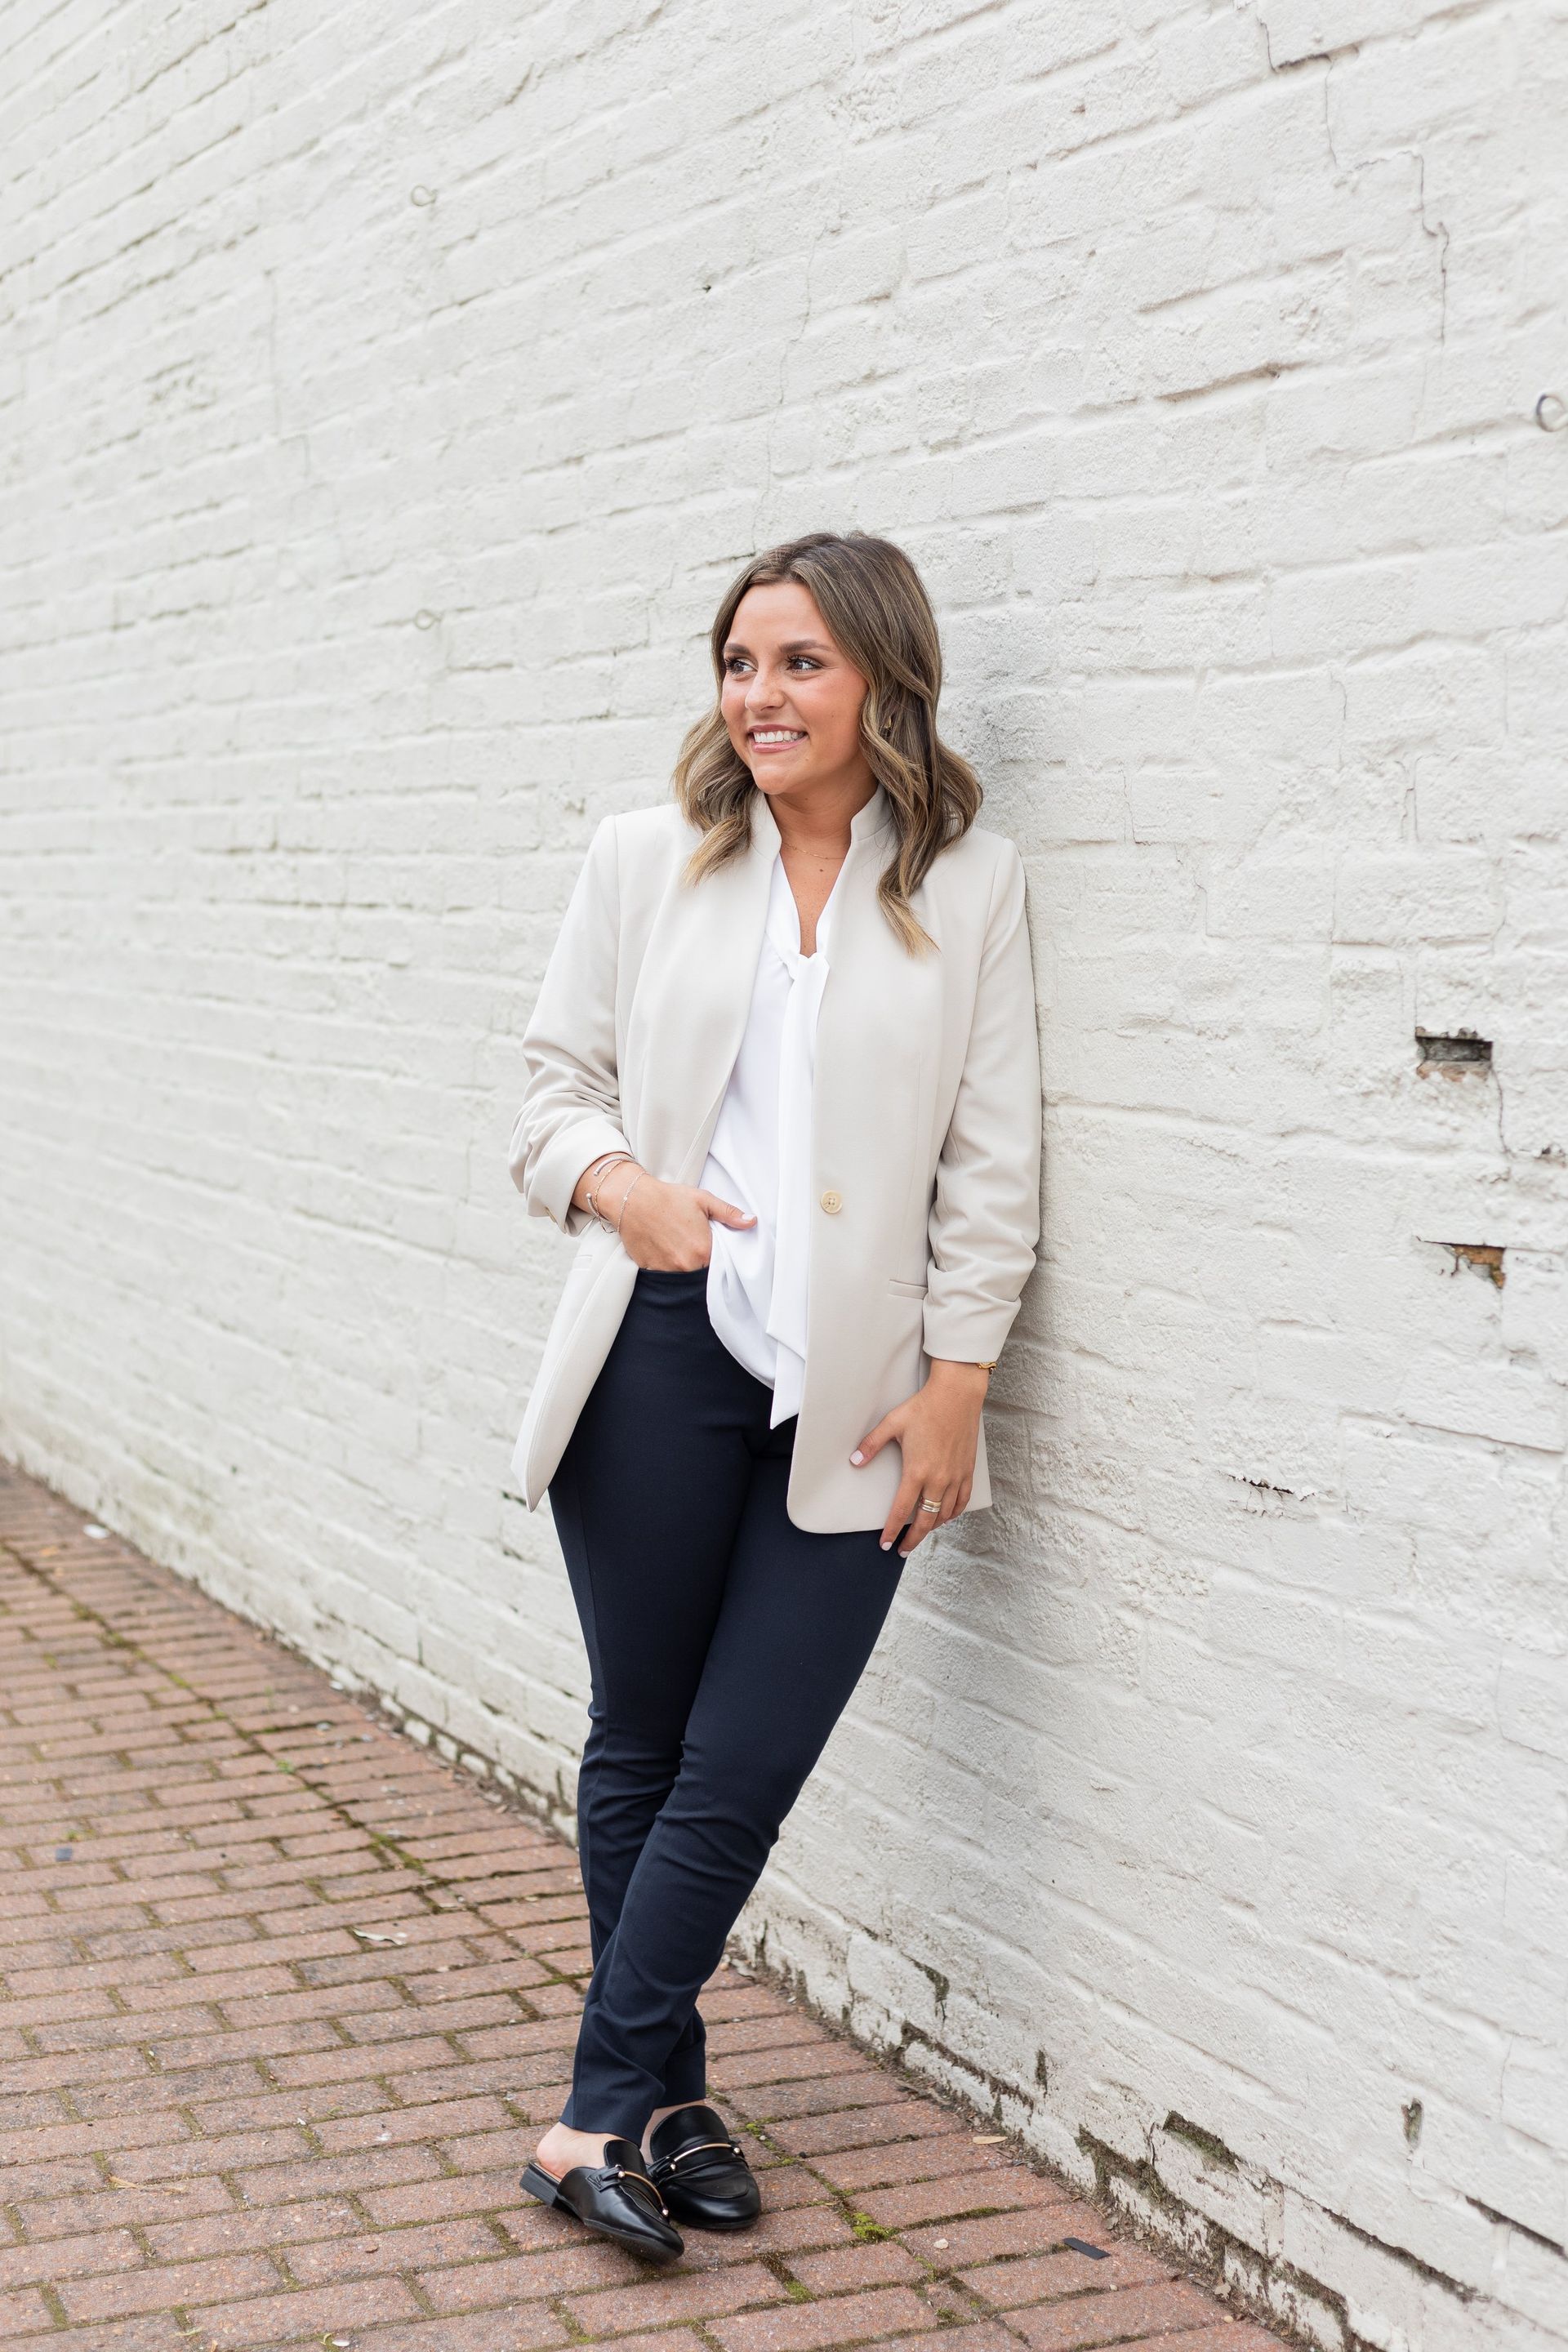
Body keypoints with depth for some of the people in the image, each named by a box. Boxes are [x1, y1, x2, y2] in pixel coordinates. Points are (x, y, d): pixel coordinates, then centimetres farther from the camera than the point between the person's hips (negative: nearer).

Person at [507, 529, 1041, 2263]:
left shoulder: (969, 885, 3)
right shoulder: (644, 859, 5)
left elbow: (992, 1160, 3)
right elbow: (553, 1080, 10)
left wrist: (956, 1382, -2)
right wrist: (617, 1184, -11)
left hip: (853, 1398, 0)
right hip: (656, 1359, 1)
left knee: (744, 1770, 0)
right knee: (641, 1745, 9)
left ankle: (606, 2113, 17)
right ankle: (658, 2096, 26)